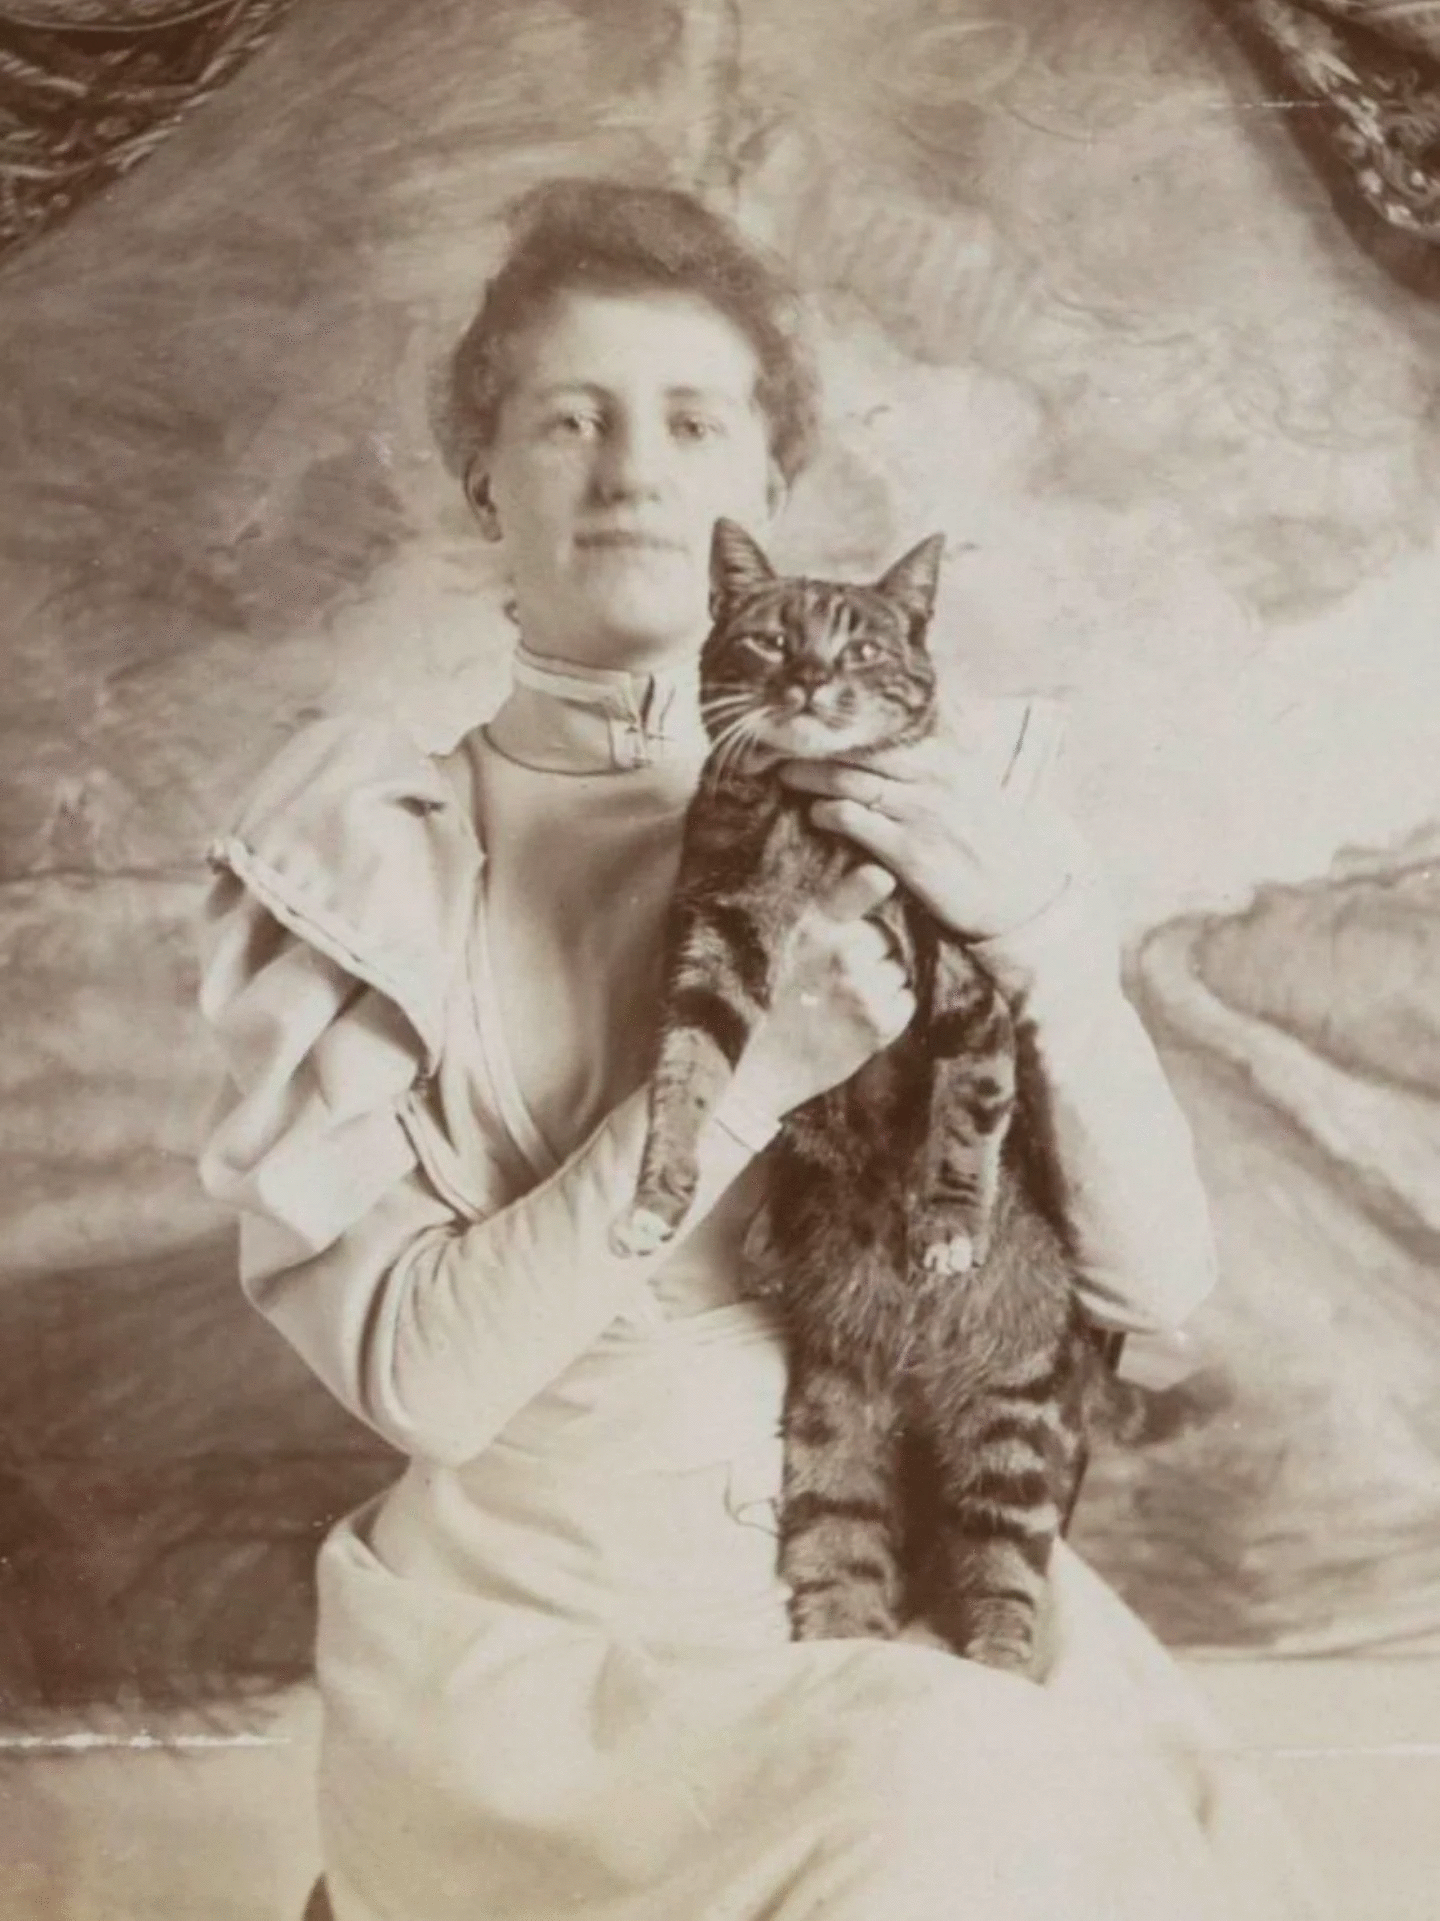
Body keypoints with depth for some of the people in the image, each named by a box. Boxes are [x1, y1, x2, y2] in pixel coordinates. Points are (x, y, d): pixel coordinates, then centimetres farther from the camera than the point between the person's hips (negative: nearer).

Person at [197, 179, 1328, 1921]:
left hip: (925, 1598, 3)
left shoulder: (930, 813, 1)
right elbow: (413, 1370, -13)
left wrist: (1037, 935, -20)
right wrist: (746, 1074, -23)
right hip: (554, 1640, -2)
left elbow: (1156, 1281, -4)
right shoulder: (378, 867, -4)